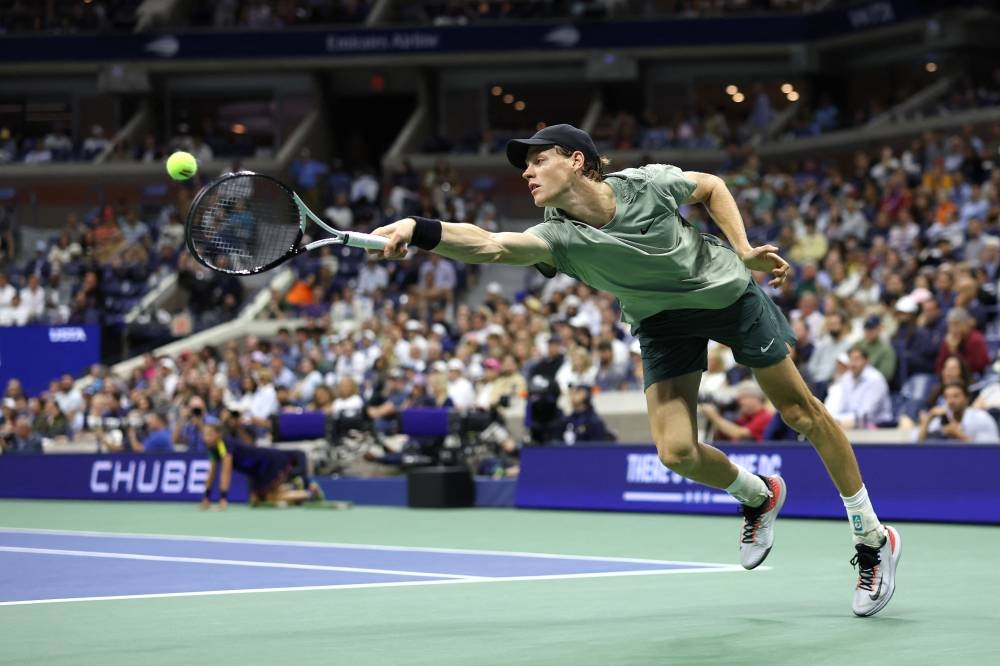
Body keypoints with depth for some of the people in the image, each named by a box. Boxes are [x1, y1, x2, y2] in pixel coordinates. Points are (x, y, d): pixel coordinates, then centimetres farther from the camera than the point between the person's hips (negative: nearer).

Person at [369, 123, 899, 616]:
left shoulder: (648, 184, -26)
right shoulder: (560, 237, -26)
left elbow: (711, 185, -4)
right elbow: (490, 245, -46)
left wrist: (744, 249, -13)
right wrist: (418, 231, -62)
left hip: (728, 291, -2)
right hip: (663, 323, 2)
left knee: (800, 411, 4)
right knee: (677, 452, -13)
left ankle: (871, 538, 20)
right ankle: (758, 497, 22)